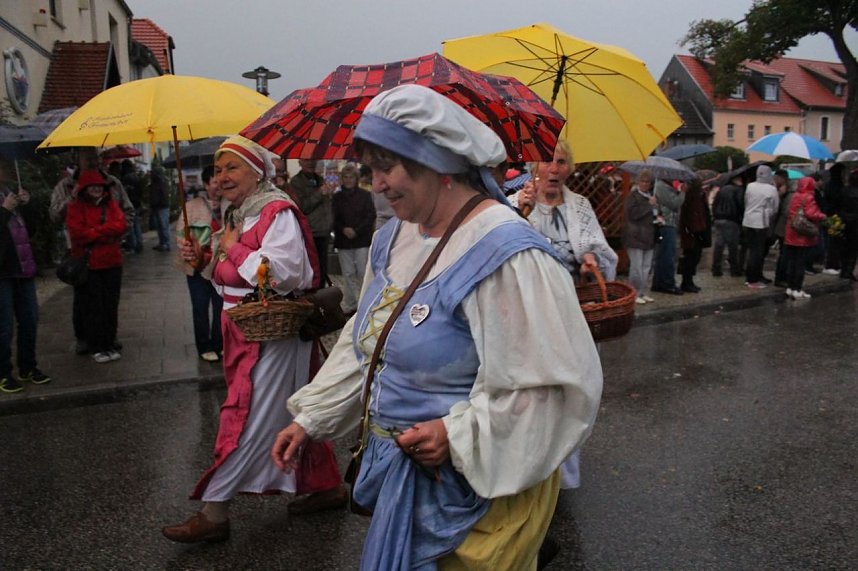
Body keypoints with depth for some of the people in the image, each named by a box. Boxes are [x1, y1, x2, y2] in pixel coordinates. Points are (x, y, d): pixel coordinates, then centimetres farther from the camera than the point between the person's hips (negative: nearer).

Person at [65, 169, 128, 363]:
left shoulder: (110, 204, 8)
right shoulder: (75, 207, -3)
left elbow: (121, 225, -6)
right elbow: (78, 233, -15)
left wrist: (94, 231, -13)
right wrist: (107, 232, -11)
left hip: (112, 263, 4)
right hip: (88, 265, -3)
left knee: (111, 306, 9)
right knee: (93, 307, 1)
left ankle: (110, 345, 20)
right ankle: (96, 348, 11)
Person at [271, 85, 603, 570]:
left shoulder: (504, 254, -24)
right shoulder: (394, 239, 3)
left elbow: (553, 383, -23)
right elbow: (362, 345, 13)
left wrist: (458, 434, -26)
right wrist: (310, 419, 11)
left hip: (482, 484, -7)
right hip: (404, 474, 8)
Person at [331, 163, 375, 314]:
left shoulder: (365, 195, 2)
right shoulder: (337, 197, 9)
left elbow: (371, 217, -3)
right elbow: (334, 218, 6)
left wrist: (356, 231, -12)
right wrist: (343, 229, -12)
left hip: (362, 240, -2)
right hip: (343, 241, 3)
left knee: (363, 273, -4)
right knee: (348, 274, 6)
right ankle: (350, 305, 12)